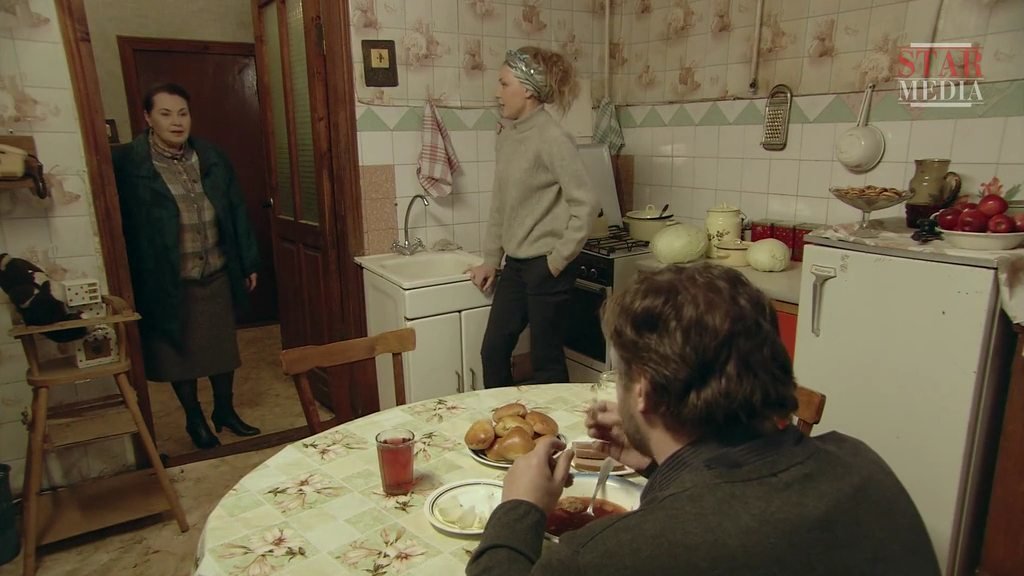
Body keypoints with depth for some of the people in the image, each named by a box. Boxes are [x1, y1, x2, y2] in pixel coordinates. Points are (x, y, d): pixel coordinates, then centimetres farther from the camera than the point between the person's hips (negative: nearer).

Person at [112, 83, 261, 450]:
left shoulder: (212, 158, 3)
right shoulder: (128, 164, -11)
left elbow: (236, 211, 7)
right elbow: (124, 226, -10)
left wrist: (248, 262, 8)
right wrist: (140, 281, -12)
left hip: (218, 275, 4)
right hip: (168, 282, -3)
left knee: (223, 347, 15)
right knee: (179, 352, 12)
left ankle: (225, 410, 35)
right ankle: (194, 419, 32)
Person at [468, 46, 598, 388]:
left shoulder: (552, 139, -15)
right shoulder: (507, 133, 7)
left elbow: (585, 204, -18)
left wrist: (559, 260, -13)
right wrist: (490, 259, 13)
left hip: (546, 267, -7)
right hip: (515, 265, 8)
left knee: (545, 361, 6)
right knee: (493, 352, 13)